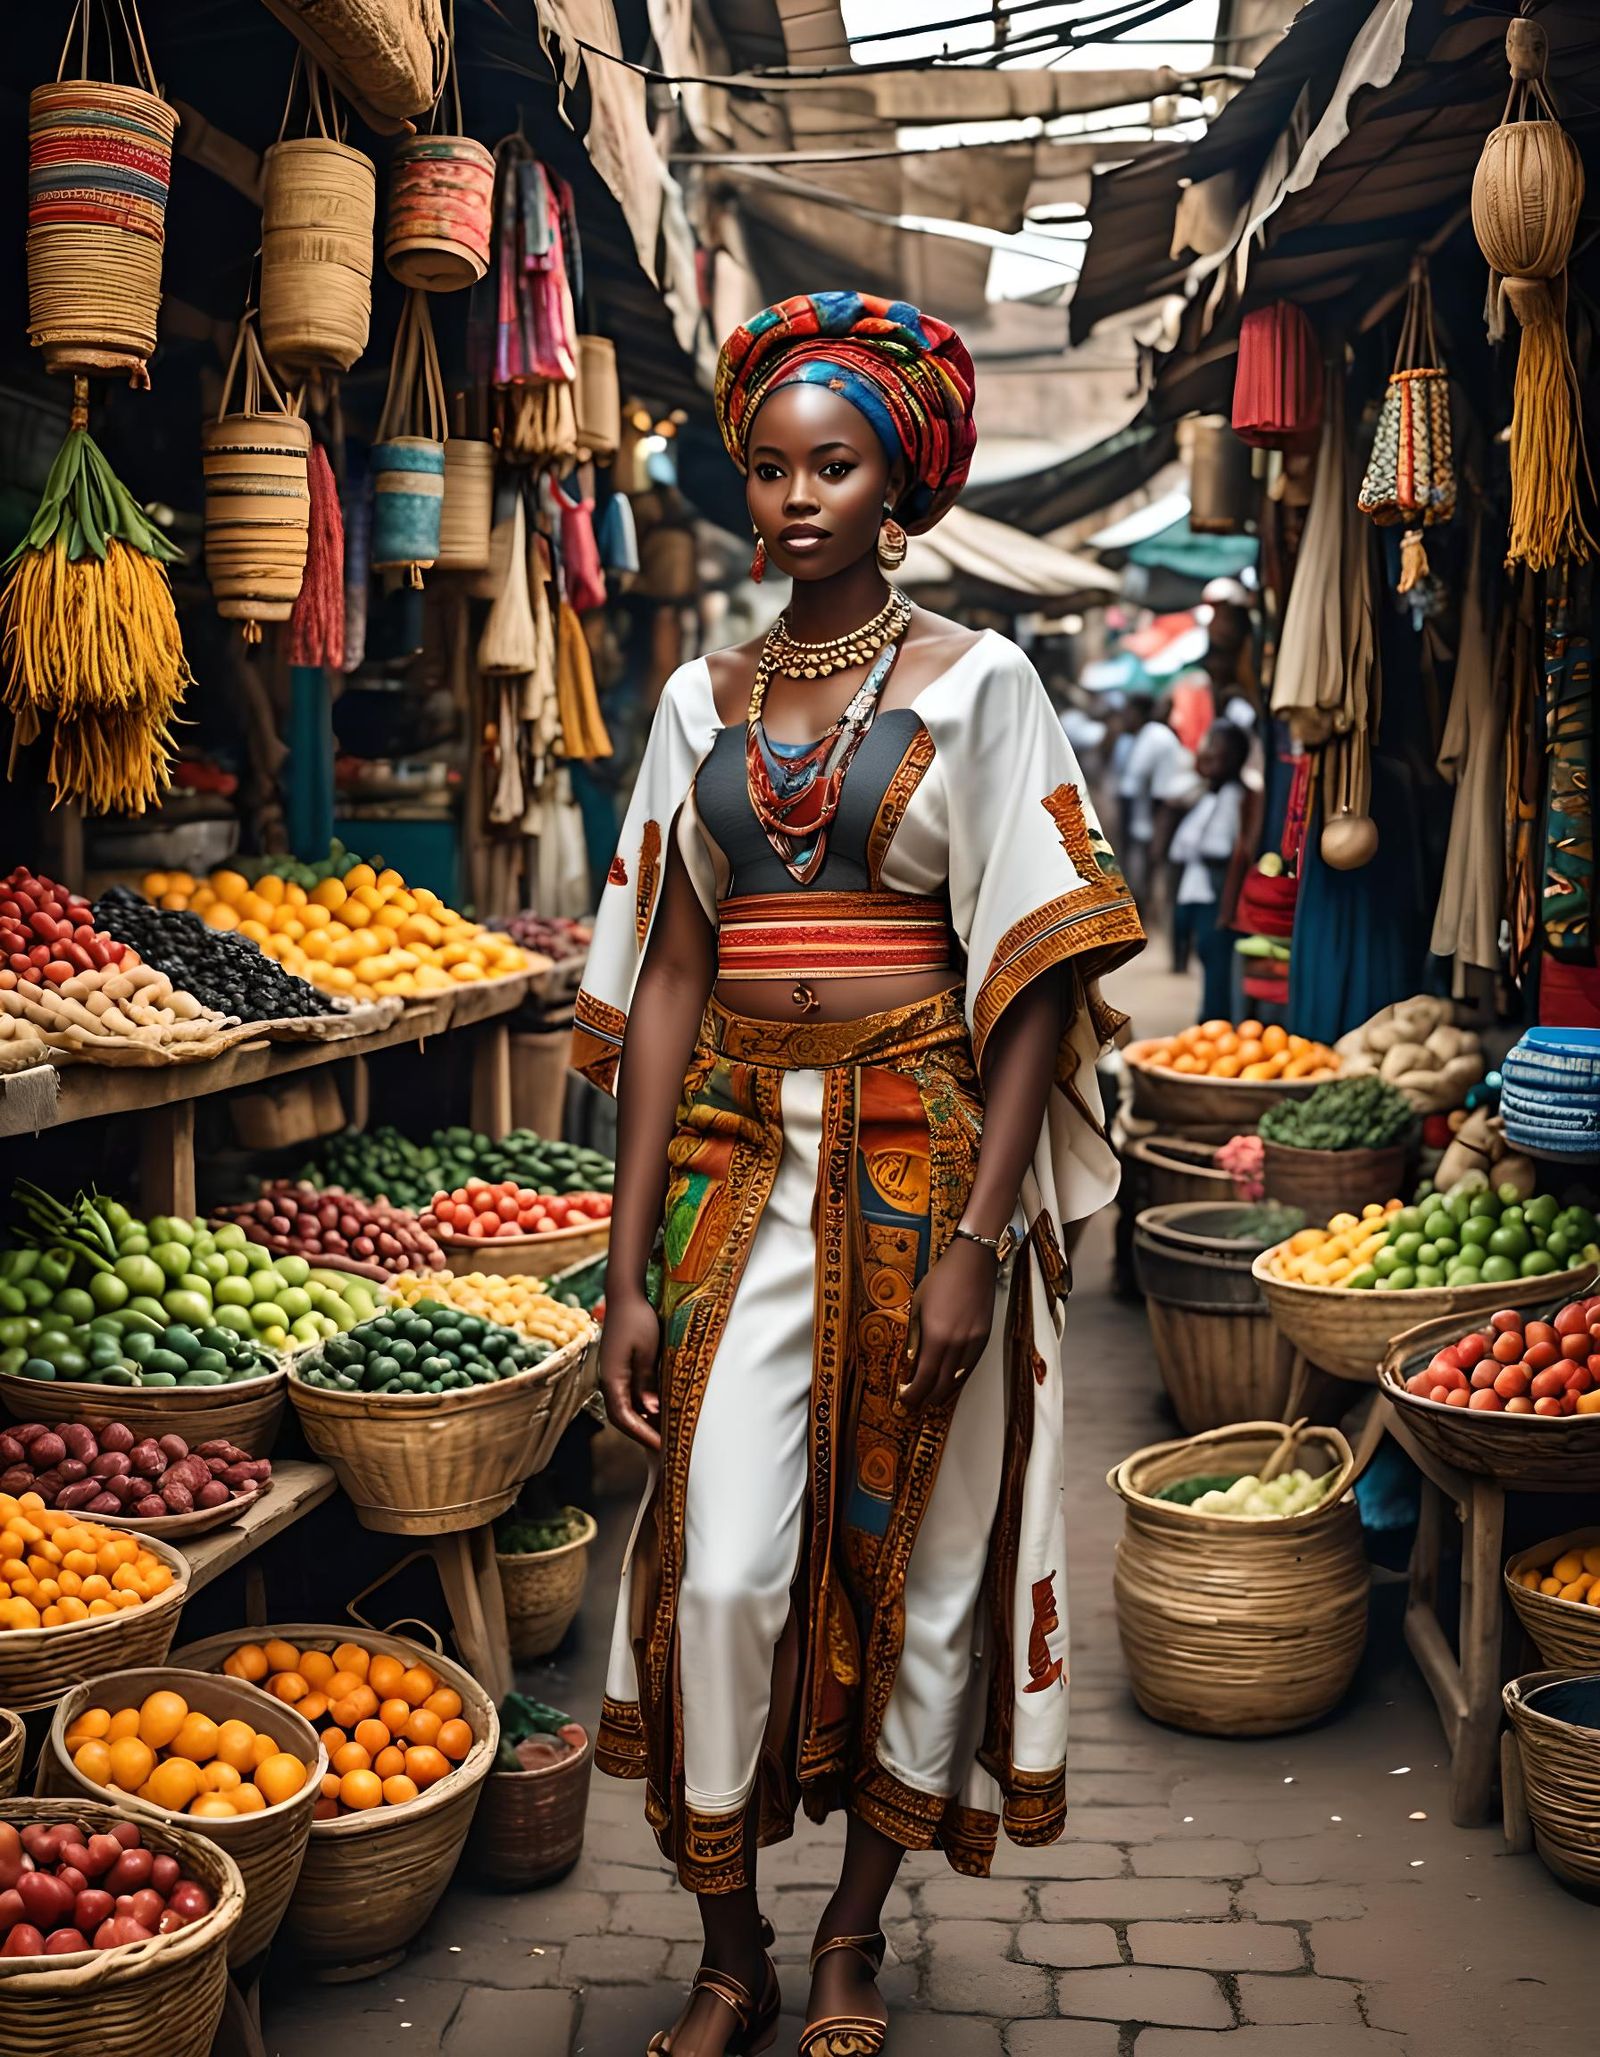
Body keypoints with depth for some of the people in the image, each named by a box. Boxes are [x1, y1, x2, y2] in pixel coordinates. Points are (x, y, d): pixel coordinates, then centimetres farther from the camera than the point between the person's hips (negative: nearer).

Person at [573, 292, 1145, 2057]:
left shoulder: (975, 682, -1)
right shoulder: (704, 697, 9)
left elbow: (1037, 975, -7)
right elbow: (664, 979, 6)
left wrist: (976, 1236, -16)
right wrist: (628, 1266, 0)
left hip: (920, 1146, -2)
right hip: (737, 1151, 2)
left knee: (913, 1554, 6)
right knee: (719, 1564, -3)